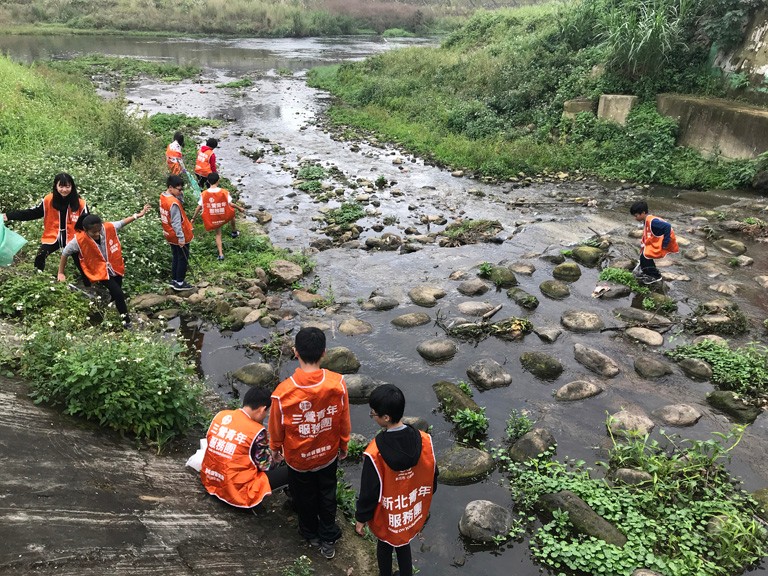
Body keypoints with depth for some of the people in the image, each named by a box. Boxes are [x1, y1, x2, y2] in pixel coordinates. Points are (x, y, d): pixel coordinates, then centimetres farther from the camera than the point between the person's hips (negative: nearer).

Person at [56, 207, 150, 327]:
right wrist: (61, 273, -1)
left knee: (115, 293, 19)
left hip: (115, 267, 4)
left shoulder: (108, 227, -18)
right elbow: (65, 252, -7)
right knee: (118, 294, -15)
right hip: (101, 272, -4)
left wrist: (137, 215, 1)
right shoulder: (79, 240, -23)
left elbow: (121, 222, 2)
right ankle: (126, 320, 2)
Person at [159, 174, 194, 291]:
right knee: (183, 259, 8)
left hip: (170, 235, 9)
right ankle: (179, 283, 17)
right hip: (178, 237, -9)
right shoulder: (173, 203, -28)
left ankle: (174, 280, 31)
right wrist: (181, 238, -24)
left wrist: (180, 194, -12)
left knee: (176, 257, 22)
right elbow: (176, 223, -28)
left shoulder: (163, 196, -1)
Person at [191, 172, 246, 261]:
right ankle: (234, 232, 52)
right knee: (232, 213, 35)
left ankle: (221, 254, 15)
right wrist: (240, 208, 6)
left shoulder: (204, 194, -15)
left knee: (218, 234, 21)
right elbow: (231, 204, -13)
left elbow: (199, 207, -8)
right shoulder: (224, 192, -20)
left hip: (213, 219, 1)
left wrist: (193, 218, 6)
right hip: (224, 216, -1)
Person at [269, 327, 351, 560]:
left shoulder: (283, 392, -33)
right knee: (327, 495, 27)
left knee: (305, 497, 27)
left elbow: (276, 427, -13)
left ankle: (311, 533, 53)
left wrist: (275, 449, 9)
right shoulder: (337, 383, -28)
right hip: (328, 454, 1)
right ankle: (328, 540, 45)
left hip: (298, 457, -1)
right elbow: (344, 421, -11)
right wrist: (343, 445, 10)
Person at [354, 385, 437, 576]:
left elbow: (369, 491, -20)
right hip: (412, 511, 3)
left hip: (387, 515, -2)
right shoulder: (425, 441, -22)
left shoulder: (375, 452, -34)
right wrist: (423, 500, 13)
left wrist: (361, 518, -3)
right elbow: (432, 476, -6)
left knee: (385, 545, 26)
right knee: (404, 544, 28)